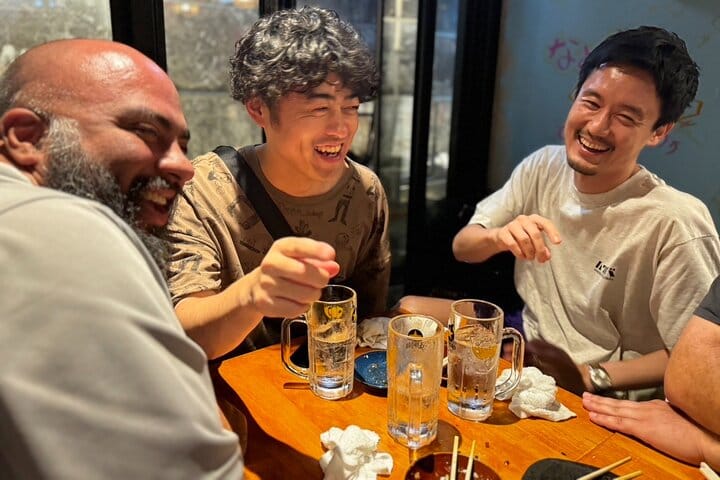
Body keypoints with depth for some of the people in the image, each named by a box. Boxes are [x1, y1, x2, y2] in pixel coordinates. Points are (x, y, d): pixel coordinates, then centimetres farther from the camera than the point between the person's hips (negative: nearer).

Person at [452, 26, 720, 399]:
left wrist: (591, 377, -24)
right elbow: (461, 248, -2)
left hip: (604, 401, -6)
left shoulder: (676, 224, -25)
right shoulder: (543, 168, -5)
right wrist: (499, 237, -23)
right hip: (526, 352, 6)